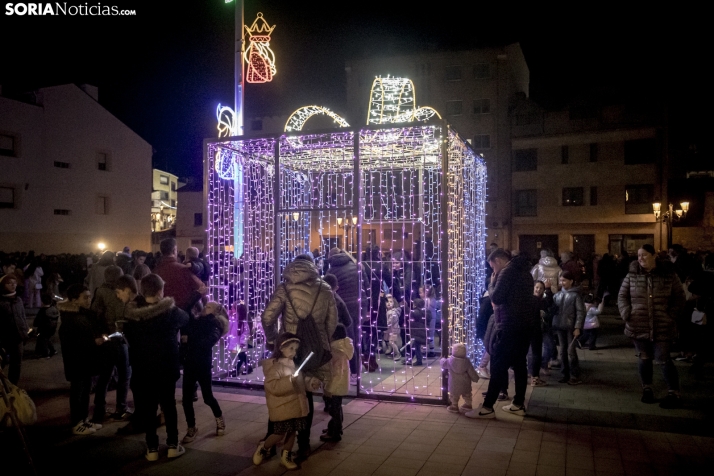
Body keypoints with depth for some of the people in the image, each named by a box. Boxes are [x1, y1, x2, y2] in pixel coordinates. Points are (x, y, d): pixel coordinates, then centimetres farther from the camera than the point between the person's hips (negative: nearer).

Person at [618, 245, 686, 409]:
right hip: (638, 326, 2)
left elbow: (679, 298, 2)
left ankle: (674, 394, 10)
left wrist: (671, 316, -8)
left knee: (663, 359, -2)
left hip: (662, 327, -2)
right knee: (644, 358, 11)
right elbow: (622, 296, 6)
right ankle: (647, 389, 27)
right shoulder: (632, 275, 1)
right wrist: (627, 314, -7)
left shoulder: (669, 275, -3)